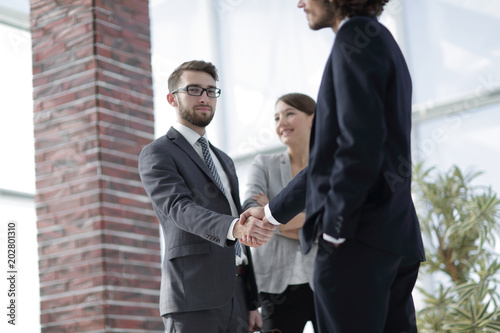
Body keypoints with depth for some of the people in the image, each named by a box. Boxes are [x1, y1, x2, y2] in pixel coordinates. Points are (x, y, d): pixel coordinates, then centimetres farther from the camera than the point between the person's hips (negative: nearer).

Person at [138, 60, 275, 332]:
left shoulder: (224, 161, 25)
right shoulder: (157, 154, 1)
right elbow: (180, 209, -18)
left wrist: (252, 302, 17)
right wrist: (233, 227, -37)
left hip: (236, 297, 7)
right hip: (193, 300, -7)